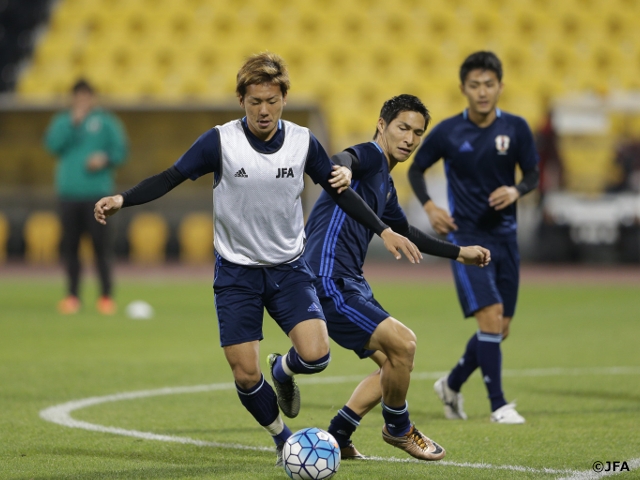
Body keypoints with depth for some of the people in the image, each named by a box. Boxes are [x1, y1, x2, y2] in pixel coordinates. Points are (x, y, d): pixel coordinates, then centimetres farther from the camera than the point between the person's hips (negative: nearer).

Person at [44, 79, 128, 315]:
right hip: (69, 192, 2)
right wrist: (73, 123, -12)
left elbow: (120, 151, 5)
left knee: (101, 245, -6)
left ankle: (106, 296, 0)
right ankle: (72, 295, 10)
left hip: (97, 193, -2)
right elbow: (53, 144, -5)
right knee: (70, 246, 3)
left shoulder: (107, 122, 6)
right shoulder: (62, 121, 11)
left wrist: (105, 159, -14)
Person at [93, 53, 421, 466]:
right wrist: (121, 200, -22)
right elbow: (170, 178, -8)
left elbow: (338, 189, 7)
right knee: (246, 375, -6)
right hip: (237, 272, -1)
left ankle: (284, 371, 20)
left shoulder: (303, 142, -5)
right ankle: (282, 438, 23)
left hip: (290, 268, 1)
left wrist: (384, 231, 5)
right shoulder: (221, 142, -13)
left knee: (315, 356, -18)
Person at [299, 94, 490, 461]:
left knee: (393, 363, 15)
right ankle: (398, 429, 5)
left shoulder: (385, 185, 19)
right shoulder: (369, 156, -9)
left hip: (350, 284, 11)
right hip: (329, 282, -11)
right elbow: (344, 161, -35)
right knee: (402, 343, -17)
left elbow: (405, 233, 37)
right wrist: (340, 169, -60)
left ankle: (336, 438, 19)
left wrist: (458, 253, 42)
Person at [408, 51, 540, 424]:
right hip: (466, 236, -4)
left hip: (504, 236, 4)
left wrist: (516, 191, -16)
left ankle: (452, 385, 31)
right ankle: (499, 405, -9)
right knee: (490, 317, -17)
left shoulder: (516, 128, -1)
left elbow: (533, 174, 7)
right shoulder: (447, 132, -5)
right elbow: (416, 169, 8)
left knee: (500, 329, 8)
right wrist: (429, 205, -8)